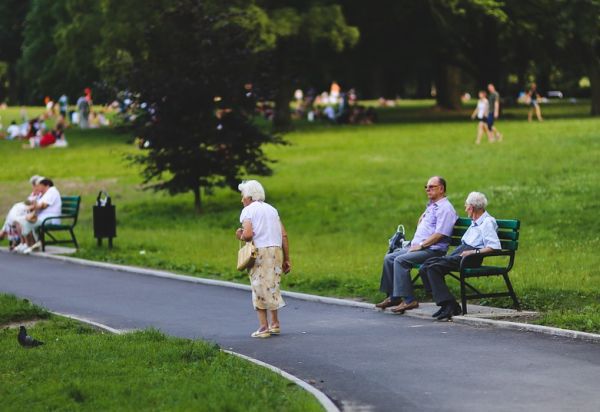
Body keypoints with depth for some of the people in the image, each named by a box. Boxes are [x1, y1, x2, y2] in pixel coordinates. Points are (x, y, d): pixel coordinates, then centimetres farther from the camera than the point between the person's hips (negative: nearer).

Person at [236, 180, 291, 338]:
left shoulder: (248, 210, 0)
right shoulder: (272, 209, 18)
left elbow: (248, 234, -16)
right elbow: (284, 235, 12)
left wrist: (241, 237, 7)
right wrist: (286, 259, 14)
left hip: (260, 252, -5)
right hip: (277, 250, 5)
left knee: (260, 289, 1)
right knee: (272, 287, 17)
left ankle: (263, 327, 0)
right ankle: (275, 323, 17)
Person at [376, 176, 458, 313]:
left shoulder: (445, 208, -11)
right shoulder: (431, 206, 21)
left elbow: (439, 234, -20)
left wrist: (421, 245, -17)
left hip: (433, 250, -10)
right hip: (418, 247, 10)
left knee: (400, 260, -27)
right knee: (389, 258, 1)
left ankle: (408, 300, -28)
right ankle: (393, 297, 2)